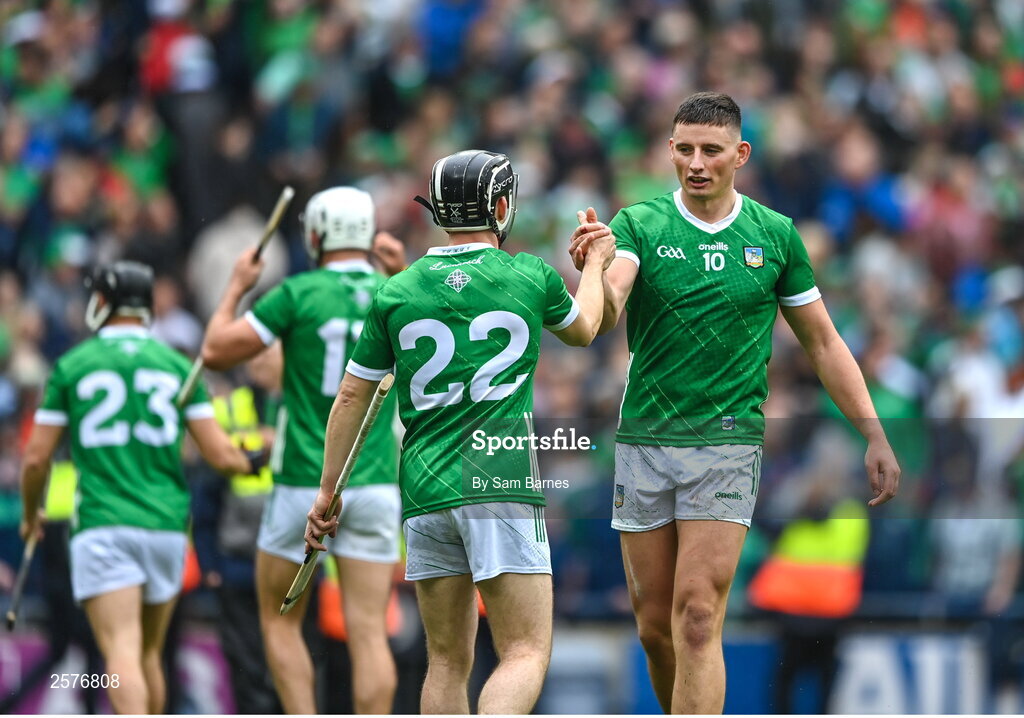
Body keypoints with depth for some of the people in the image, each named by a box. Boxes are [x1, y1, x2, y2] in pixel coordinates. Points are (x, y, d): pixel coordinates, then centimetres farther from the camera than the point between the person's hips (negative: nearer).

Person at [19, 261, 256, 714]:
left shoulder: (71, 366, 2)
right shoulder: (177, 366, 8)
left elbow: (36, 457, 4)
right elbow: (219, 454, 4)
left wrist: (30, 514, 23)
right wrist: (251, 462, 27)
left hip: (102, 527, -3)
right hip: (166, 524, 3)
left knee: (122, 655, -14)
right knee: (149, 655, 17)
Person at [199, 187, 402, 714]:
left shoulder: (299, 294, -8)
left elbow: (215, 352, -4)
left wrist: (236, 287, 11)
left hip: (304, 486, -2)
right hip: (375, 487, 2)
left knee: (279, 621, 13)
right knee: (369, 632, -1)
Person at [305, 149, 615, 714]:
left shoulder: (397, 292, 7)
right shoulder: (531, 279, 3)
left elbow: (351, 398, 11)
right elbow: (582, 330, 26)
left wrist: (328, 492, 21)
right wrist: (596, 263, 45)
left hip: (425, 495, 3)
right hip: (501, 489, -3)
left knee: (447, 662, 11)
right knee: (526, 654, -7)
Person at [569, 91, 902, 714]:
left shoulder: (775, 235, 4)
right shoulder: (639, 225, -1)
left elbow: (823, 342, 13)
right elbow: (603, 316, -19)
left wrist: (875, 436, 8)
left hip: (729, 443, -1)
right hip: (644, 444, 1)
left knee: (698, 619, -13)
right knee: (656, 628, 6)